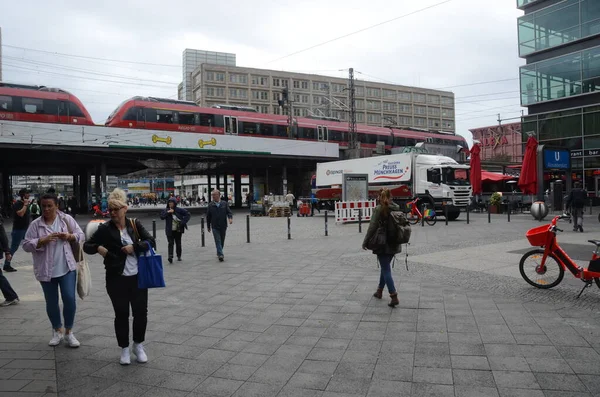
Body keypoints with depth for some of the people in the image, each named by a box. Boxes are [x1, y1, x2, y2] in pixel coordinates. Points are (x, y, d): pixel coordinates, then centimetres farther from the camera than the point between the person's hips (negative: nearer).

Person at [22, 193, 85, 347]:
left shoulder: (67, 219, 0)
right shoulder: (36, 224, -2)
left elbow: (81, 235, 3)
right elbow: (26, 245, -3)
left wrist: (69, 236, -17)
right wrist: (42, 241, -19)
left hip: (67, 268, -1)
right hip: (46, 271, 1)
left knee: (69, 299, -6)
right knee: (51, 303, 12)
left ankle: (69, 332, 13)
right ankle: (57, 331, 32)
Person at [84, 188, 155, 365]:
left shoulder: (135, 224, 0)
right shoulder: (105, 229, -4)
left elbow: (151, 242, -2)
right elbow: (87, 246, 2)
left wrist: (134, 247, -17)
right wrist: (98, 248, -19)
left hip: (138, 277, 1)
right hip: (117, 279, -1)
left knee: (141, 312, 7)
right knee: (121, 314, 8)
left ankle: (138, 345, 29)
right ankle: (124, 348, 27)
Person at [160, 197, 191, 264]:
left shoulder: (179, 210, -2)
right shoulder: (166, 210, 3)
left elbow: (187, 214, -1)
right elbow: (161, 217, -9)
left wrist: (183, 222, -9)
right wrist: (167, 212, -21)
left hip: (178, 230, 0)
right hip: (170, 231, 0)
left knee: (178, 243, 9)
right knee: (170, 243, -11)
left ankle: (179, 256, 23)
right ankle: (170, 256, -17)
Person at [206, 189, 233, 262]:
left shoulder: (224, 203, 3)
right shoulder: (210, 205, 3)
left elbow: (229, 212, 0)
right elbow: (208, 216, 8)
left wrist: (230, 218, -22)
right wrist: (208, 226, 9)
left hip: (223, 226, 2)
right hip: (215, 227, -1)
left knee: (222, 241, 12)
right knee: (218, 241, -10)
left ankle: (219, 253, 30)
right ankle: (220, 255, -16)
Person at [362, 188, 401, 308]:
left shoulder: (378, 210, -14)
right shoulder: (396, 208, 2)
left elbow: (372, 227, -15)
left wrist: (365, 242, -7)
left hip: (382, 245, -6)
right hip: (394, 244, 6)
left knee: (386, 269, -2)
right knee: (385, 267, 20)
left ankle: (394, 297, -10)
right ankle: (379, 291, 33)